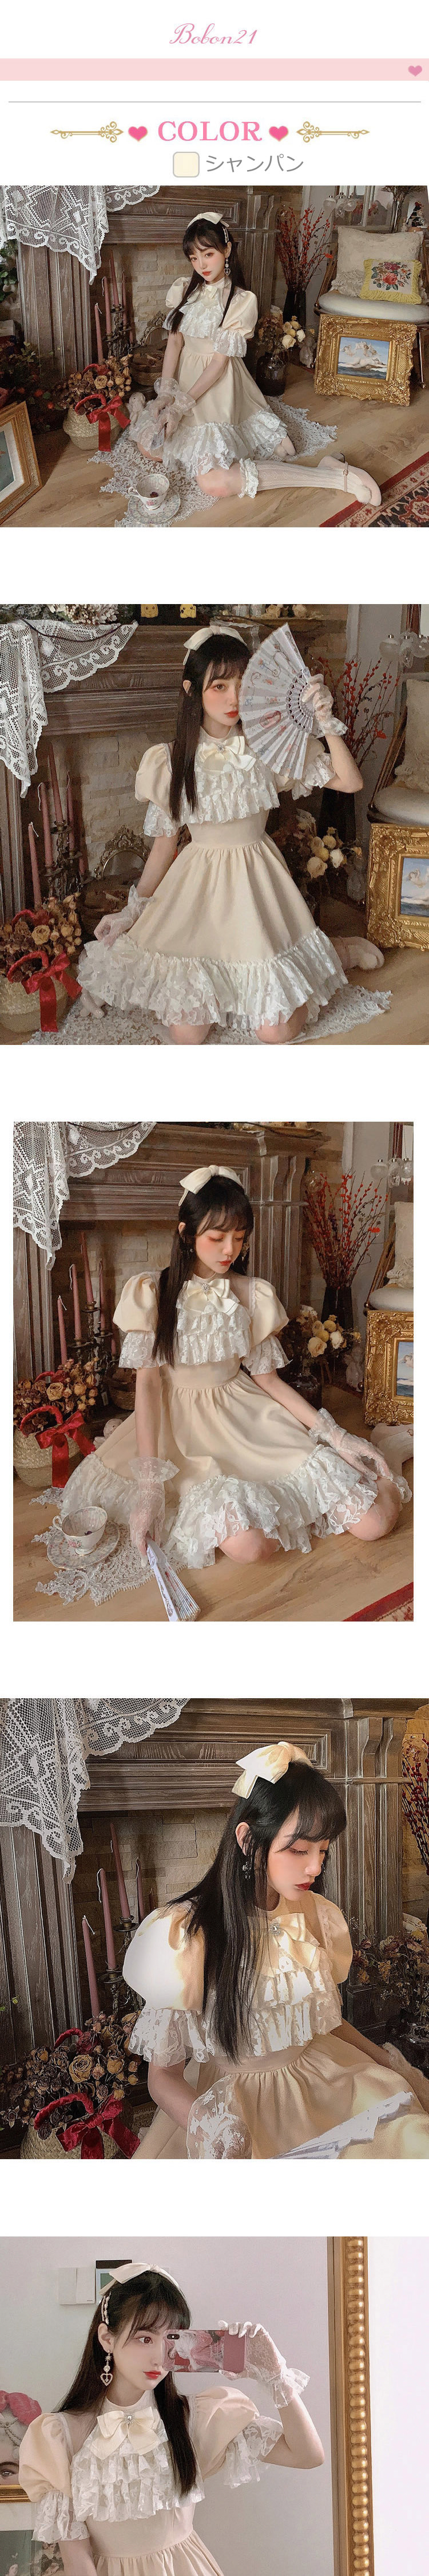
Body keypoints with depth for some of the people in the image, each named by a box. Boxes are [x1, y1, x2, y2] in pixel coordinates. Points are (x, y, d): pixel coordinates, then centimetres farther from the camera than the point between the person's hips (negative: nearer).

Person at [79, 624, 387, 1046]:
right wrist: (132, 910, 6)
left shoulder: (269, 747, -5)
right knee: (187, 1034, -11)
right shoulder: (171, 762, -3)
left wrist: (327, 723, -19)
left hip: (257, 883, -1)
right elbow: (165, 841, 7)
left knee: (277, 1032, -10)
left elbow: (350, 783, -8)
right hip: (197, 887, 1)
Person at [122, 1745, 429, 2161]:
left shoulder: (319, 1918, 4)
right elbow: (164, 2073, -9)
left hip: (318, 2088, 4)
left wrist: (388, 2064, 3)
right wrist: (204, 2124, -29)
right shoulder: (184, 1935, -13)